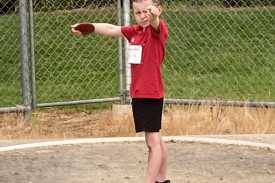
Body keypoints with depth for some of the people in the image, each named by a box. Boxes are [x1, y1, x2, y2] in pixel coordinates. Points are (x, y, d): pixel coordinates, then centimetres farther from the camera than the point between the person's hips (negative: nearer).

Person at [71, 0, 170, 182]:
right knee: (156, 139, 17)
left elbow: (155, 23, -36)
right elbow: (111, 29, 19)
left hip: (151, 94, -9)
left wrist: (154, 15, -59)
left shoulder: (159, 28, -14)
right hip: (138, 93, 9)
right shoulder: (134, 31, 9)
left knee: (153, 141, -9)